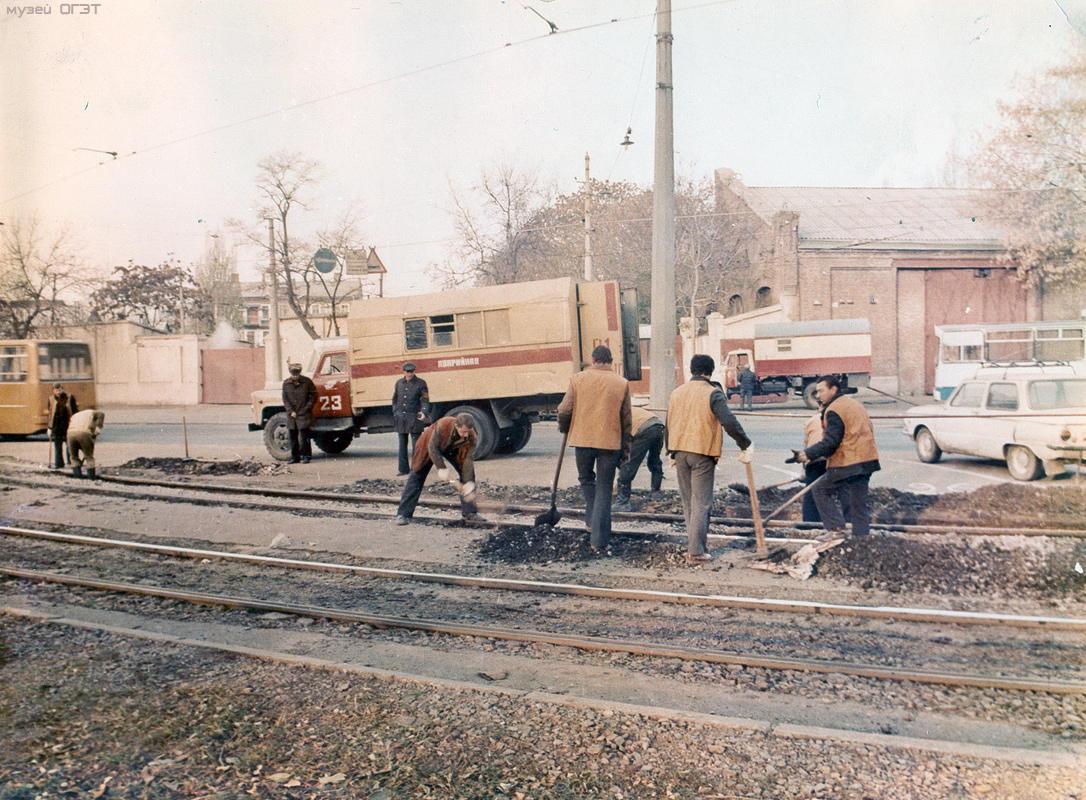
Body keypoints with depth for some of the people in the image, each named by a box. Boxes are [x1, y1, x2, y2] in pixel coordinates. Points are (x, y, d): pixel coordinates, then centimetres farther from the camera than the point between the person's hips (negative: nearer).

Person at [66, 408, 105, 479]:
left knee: (74, 457, 18)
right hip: (84, 433, -3)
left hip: (71, 433, 3)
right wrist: (97, 429, -2)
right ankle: (91, 476, 3)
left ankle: (78, 475, 11)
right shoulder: (92, 412, 26)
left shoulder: (75, 415, 39)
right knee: (89, 457, 8)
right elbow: (101, 415, 3)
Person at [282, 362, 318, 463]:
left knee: (304, 436, -7)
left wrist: (307, 408, -6)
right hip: (291, 415, 4)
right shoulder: (286, 383, 6)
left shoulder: (307, 382, -2)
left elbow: (313, 395, 2)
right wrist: (291, 411, -4)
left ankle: (305, 456, 2)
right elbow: (285, 398, 7)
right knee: (293, 437, 7)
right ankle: (295, 457, 15)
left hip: (304, 414, -3)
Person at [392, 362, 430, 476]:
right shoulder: (399, 383, 12)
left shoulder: (420, 383, -1)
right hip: (401, 418, 5)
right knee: (402, 445, 9)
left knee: (416, 445, -4)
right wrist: (395, 413, 12)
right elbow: (395, 399, 22)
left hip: (414, 418, -5)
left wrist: (424, 413, -19)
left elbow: (425, 400, -4)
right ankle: (404, 469, 17)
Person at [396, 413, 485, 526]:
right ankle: (403, 514, -1)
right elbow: (433, 448, -30)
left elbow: (468, 460, -27)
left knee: (469, 473, -8)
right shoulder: (442, 425, -41)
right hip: (431, 447, -3)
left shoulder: (471, 436, -30)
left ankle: (470, 513, 0)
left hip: (453, 449, 3)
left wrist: (468, 483, -33)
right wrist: (441, 468, -32)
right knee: (417, 476, -6)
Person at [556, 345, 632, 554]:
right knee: (604, 491, 5)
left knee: (586, 480, 26)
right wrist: (625, 450, 11)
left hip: (582, 440, 0)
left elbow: (564, 410, -1)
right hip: (610, 443, 0)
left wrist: (564, 427, 20)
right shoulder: (622, 383, 2)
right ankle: (599, 542, 3)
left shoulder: (577, 379, 0)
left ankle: (592, 521, 19)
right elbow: (626, 420, 4)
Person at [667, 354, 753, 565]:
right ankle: (696, 551, -3)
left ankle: (696, 542, 23)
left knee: (687, 502, 15)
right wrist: (745, 445, -10)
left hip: (680, 452, 6)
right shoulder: (712, 393, -9)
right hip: (703, 453, -6)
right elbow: (729, 422, -19)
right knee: (701, 503, -2)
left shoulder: (676, 393, 11)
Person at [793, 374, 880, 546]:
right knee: (858, 503, 12)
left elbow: (831, 441, -18)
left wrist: (809, 454, -17)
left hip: (847, 464, -9)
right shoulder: (854, 404, 21)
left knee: (821, 491, 3)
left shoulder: (834, 410, -10)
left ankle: (836, 530, -4)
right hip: (866, 461, 9)